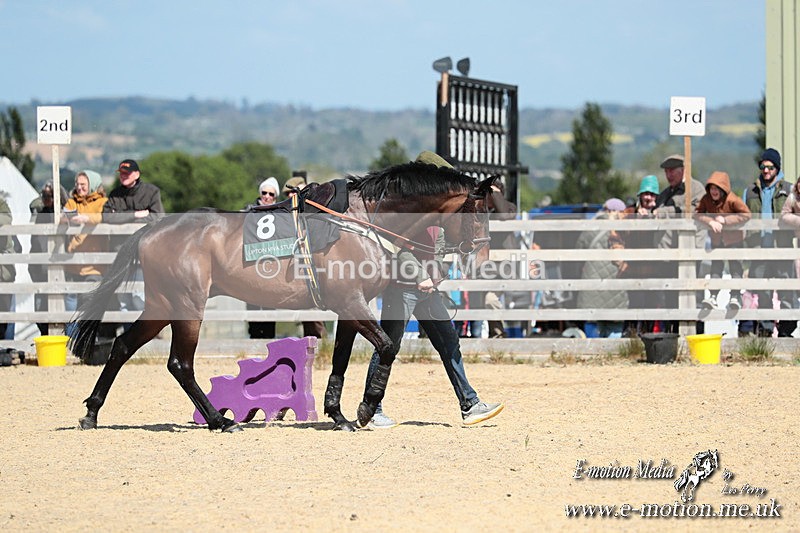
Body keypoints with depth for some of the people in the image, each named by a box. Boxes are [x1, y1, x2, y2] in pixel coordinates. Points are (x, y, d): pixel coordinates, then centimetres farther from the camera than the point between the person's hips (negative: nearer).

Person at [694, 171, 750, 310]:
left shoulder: (732, 200, -23)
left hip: (733, 237, -4)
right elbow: (698, 213, -8)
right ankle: (713, 297, -1)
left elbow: (746, 215, -23)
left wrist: (725, 220, -26)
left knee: (735, 266, -4)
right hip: (716, 239, 4)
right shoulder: (706, 199, -11)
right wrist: (710, 221, -27)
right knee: (716, 267, 2)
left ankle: (734, 297, -4)